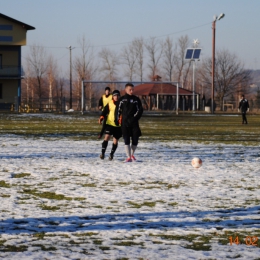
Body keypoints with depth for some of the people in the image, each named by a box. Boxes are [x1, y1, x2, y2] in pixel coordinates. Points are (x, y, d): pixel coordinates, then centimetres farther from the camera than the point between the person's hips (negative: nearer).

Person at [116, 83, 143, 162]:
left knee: (135, 140, 3)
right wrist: (118, 119, 1)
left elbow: (140, 110, 3)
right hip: (124, 123, -1)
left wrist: (134, 118, -7)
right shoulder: (122, 99, 4)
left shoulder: (136, 99, 5)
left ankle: (132, 154, 26)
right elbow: (118, 109, 8)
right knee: (126, 140, -6)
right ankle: (128, 157, -4)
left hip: (134, 123, 1)